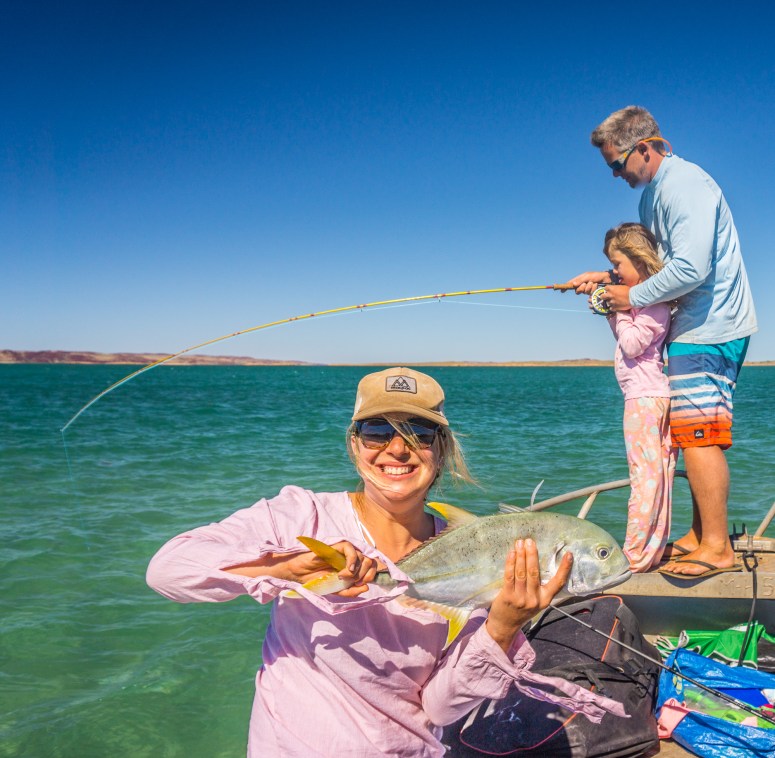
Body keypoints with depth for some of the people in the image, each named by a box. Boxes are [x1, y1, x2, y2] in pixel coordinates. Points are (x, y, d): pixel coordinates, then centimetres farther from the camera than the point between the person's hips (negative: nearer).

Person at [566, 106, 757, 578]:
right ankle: (701, 535, 21)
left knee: (698, 432, -9)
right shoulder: (653, 193, 17)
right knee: (696, 433, 12)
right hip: (696, 327, 10)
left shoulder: (684, 184, -17)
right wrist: (608, 277, 11)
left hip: (710, 326, -10)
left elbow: (690, 269, -25)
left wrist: (633, 297, -13)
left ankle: (716, 548, -1)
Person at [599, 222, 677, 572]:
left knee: (645, 473, -7)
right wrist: (612, 311, 12)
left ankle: (636, 556, -3)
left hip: (644, 396, -10)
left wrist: (620, 310, -10)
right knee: (657, 472, 12)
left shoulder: (653, 301, -14)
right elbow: (625, 338, 24)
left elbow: (631, 345, -19)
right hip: (653, 395, 10)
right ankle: (653, 549, 19)